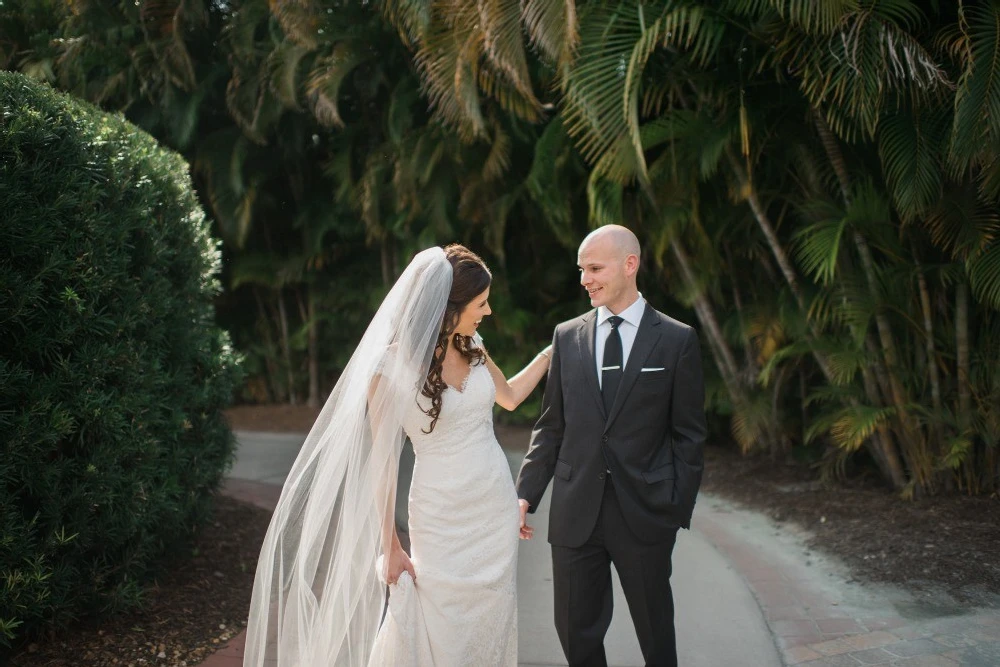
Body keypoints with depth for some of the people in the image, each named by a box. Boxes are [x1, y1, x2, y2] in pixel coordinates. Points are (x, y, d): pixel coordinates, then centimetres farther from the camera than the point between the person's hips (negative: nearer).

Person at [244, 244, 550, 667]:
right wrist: (390, 547, -9)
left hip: (496, 506, 6)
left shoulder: (471, 346, 1)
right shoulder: (393, 367, -16)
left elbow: (510, 396, 21)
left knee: (491, 629, 13)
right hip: (442, 517, -6)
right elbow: (381, 461, -11)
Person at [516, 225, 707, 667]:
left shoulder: (677, 340, -2)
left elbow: (688, 435, -1)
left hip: (644, 514, -3)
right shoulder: (567, 336, 6)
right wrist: (526, 493, 1)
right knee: (576, 632, 10)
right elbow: (551, 426, 9)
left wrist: (679, 509, -5)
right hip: (575, 514, 3)